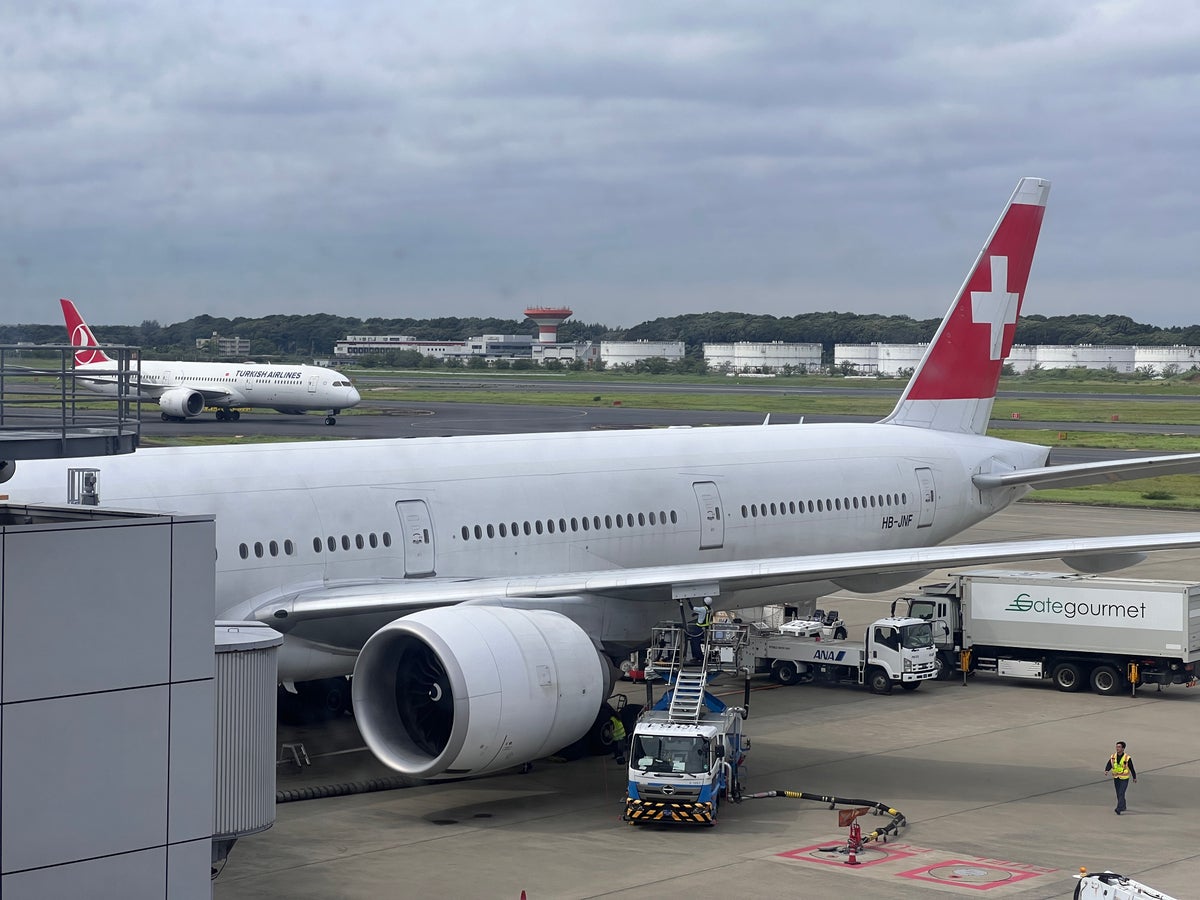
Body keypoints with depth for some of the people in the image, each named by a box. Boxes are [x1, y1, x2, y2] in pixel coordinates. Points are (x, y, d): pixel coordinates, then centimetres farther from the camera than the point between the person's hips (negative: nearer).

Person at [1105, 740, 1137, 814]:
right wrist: (1106, 770, -29)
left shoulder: (1127, 758, -13)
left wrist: (1134, 777, 7)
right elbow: (1109, 765, -7)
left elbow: (1131, 768, -3)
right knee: (1119, 794, 14)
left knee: (1121, 793, -15)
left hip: (1124, 779, -5)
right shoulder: (1113, 757, -2)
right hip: (1116, 778, 5)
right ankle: (1123, 807, 33)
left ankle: (1119, 809, -21)